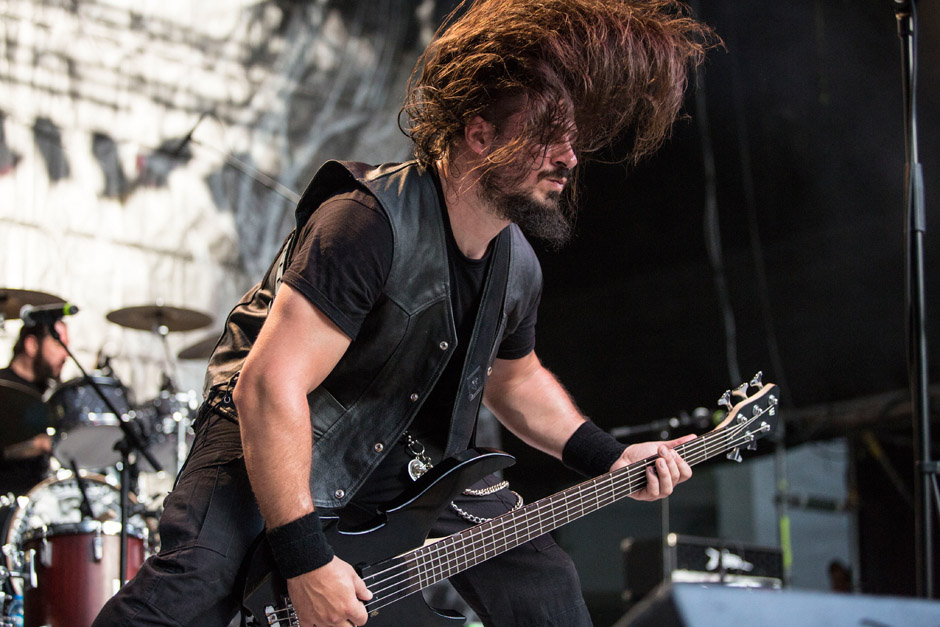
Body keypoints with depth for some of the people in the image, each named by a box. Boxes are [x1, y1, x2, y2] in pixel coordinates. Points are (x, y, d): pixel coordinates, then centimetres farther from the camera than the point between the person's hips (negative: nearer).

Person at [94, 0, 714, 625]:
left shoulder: (518, 269, 1)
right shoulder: (372, 222, -27)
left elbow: (515, 379, 23)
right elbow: (268, 385, -32)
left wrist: (610, 458, 8)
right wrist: (306, 558, -33)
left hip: (410, 456, 8)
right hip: (275, 438, -8)